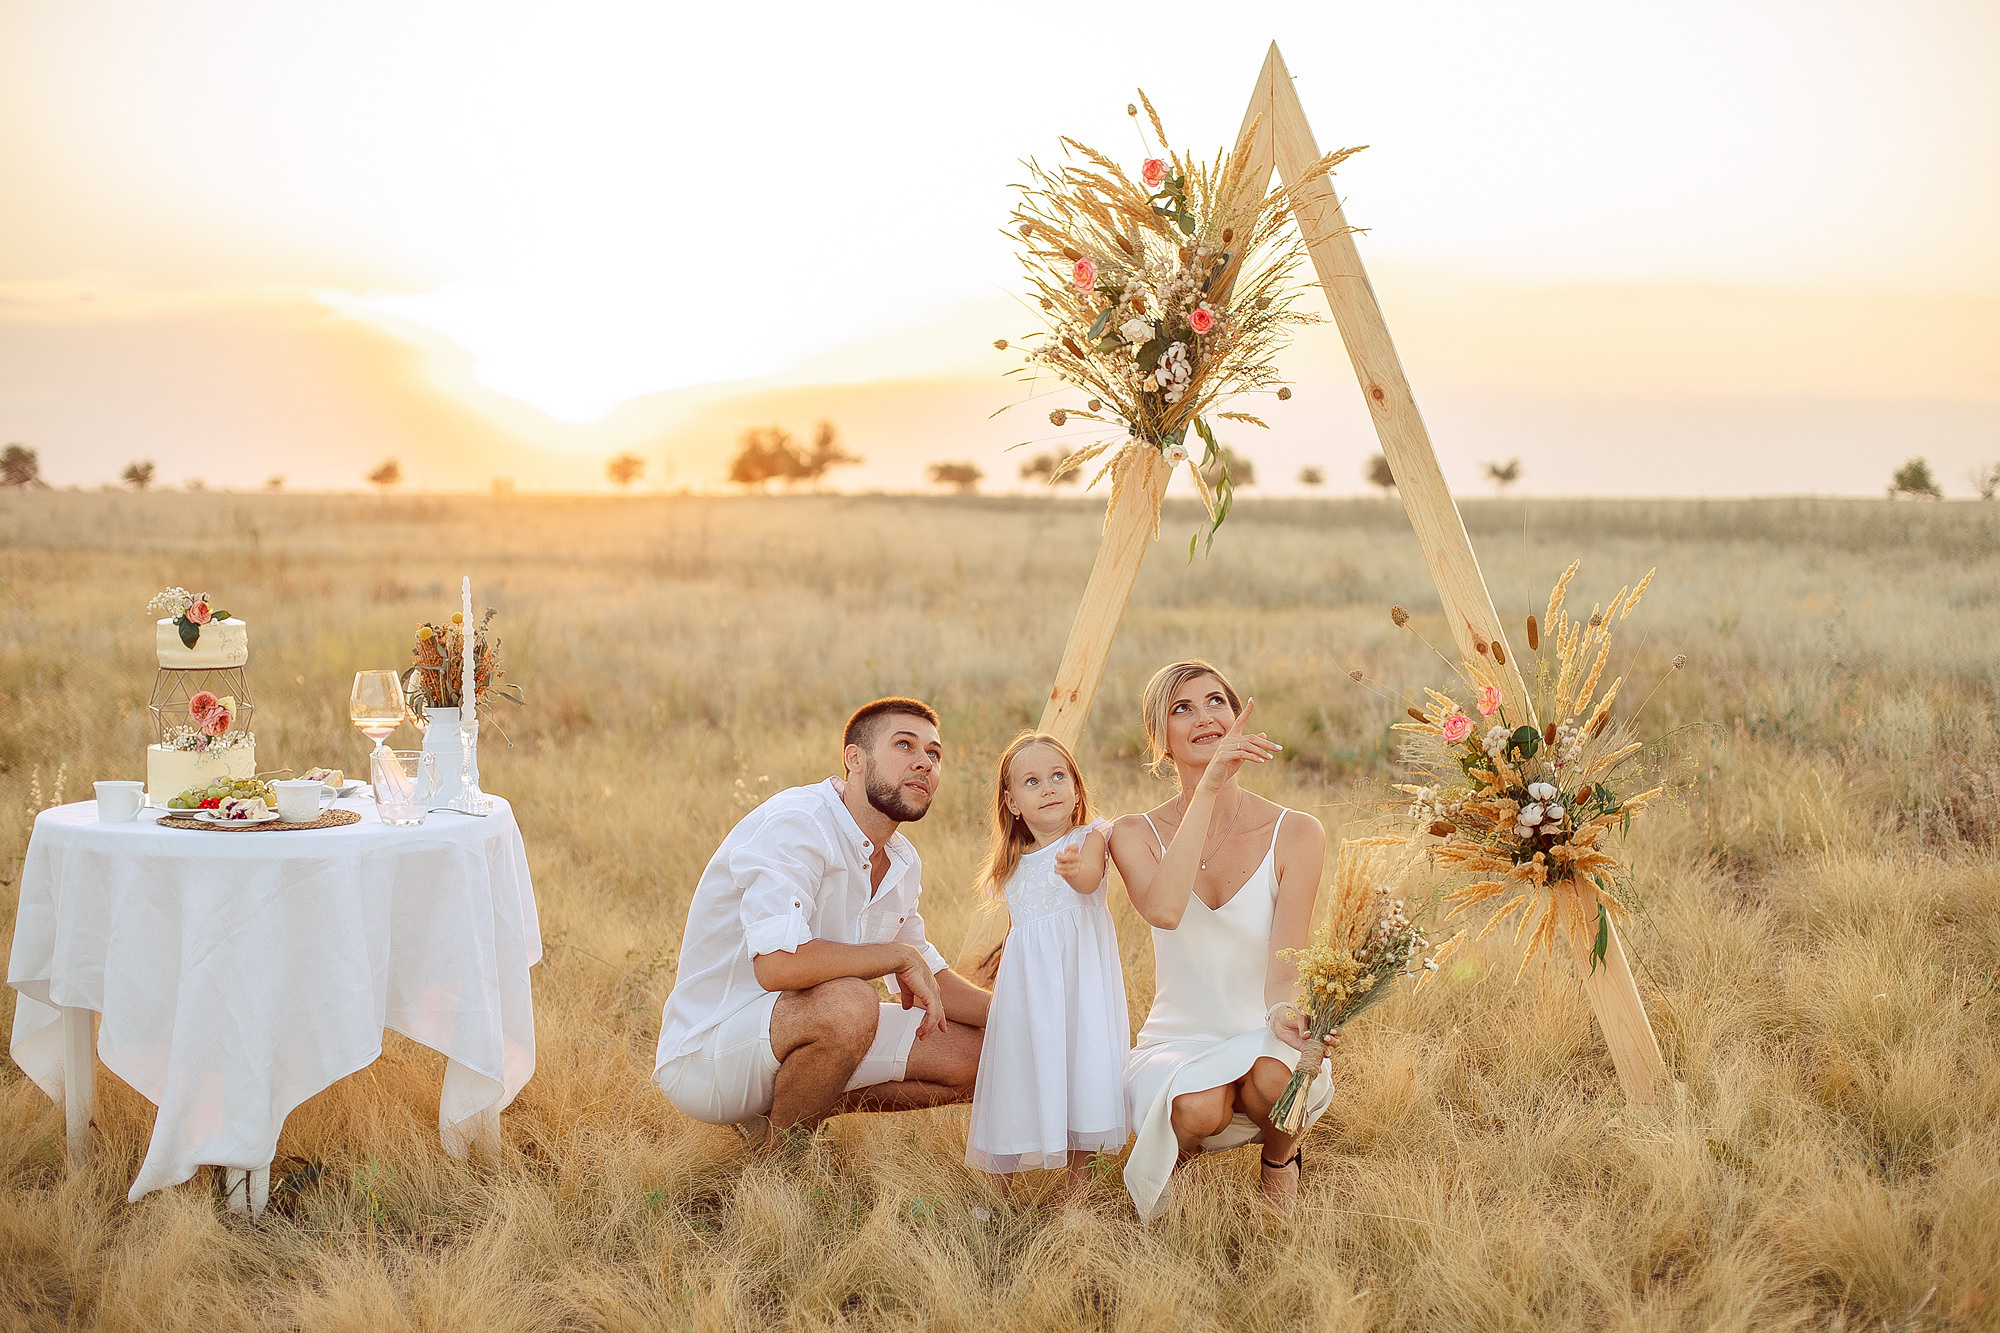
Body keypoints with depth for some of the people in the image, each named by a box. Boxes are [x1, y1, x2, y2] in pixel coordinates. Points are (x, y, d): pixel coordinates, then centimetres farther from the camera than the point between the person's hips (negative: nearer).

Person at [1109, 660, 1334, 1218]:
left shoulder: (1295, 832, -5)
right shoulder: (1136, 834, -4)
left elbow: (1285, 961, -15)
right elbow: (1164, 911, -28)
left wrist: (1286, 1014, -39)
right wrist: (1209, 786, -31)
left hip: (1263, 1040, 1)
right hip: (1176, 1044, 0)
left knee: (1270, 1076, -35)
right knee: (1200, 1106, -34)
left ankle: (1279, 1159, 2)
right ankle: (1176, 1153, 4)